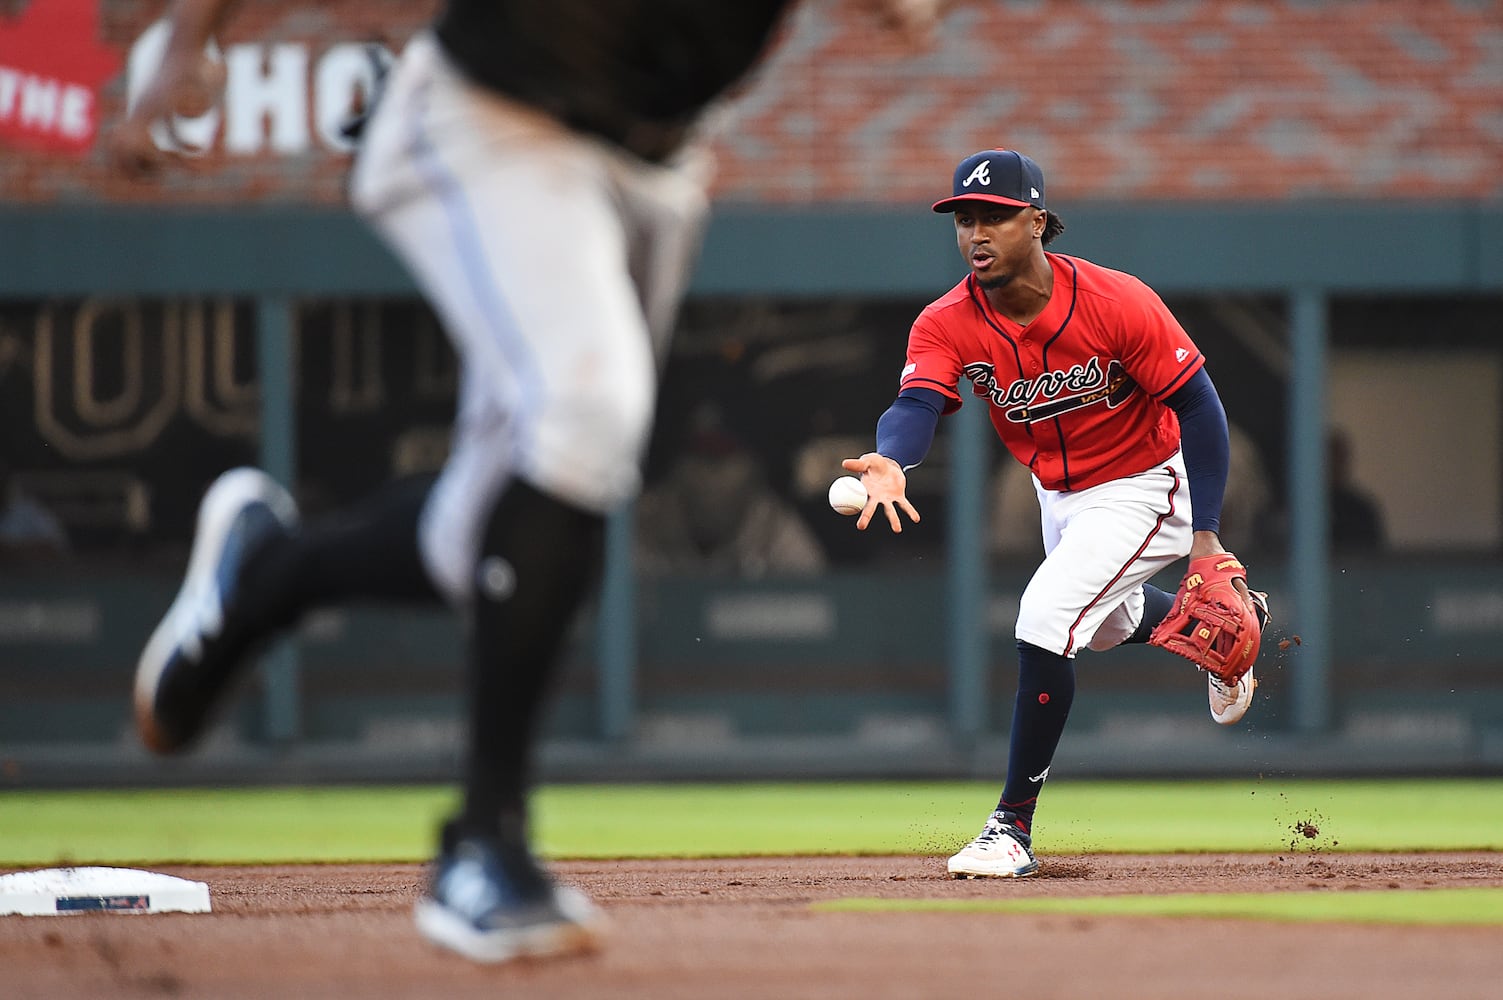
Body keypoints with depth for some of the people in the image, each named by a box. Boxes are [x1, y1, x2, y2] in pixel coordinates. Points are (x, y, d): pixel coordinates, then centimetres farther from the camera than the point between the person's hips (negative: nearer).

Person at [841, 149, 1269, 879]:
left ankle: (1014, 826, -13)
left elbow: (1198, 407, -21)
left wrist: (1204, 537, -26)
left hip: (1142, 486, -6)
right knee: (1108, 620, 29)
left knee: (1046, 620, -22)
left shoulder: (1118, 304, -28)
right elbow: (917, 403, -36)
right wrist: (890, 460, -61)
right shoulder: (946, 326, -19)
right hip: (1058, 491, 6)